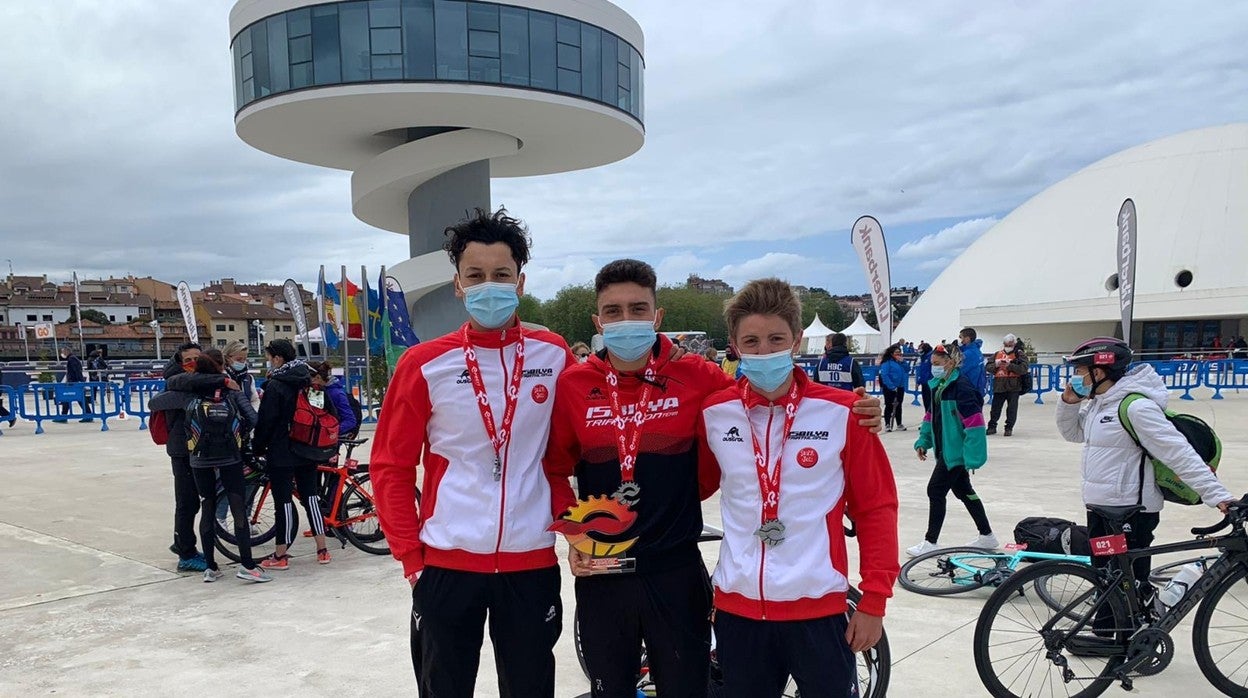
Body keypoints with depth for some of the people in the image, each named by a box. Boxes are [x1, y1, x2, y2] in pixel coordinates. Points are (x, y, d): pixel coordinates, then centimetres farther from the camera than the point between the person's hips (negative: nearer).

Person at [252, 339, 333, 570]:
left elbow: (265, 421, -13)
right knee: (311, 496, 11)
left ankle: (280, 556, 7)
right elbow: (329, 412, 12)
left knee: (283, 501, -1)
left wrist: (258, 447, 0)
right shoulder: (310, 381, 8)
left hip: (281, 453, -6)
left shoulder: (275, 386, -12)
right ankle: (322, 550, 13)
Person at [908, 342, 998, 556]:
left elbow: (974, 422, -23)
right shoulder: (938, 385, 9)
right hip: (946, 449, 10)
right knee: (963, 490, 18)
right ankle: (987, 536, 32)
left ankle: (931, 542, 3)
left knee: (935, 490, -6)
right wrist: (923, 441, 12)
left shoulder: (961, 386, -19)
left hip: (957, 450, -10)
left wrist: (971, 456, -25)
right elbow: (932, 415, 20)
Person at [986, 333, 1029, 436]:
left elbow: (1024, 369, -14)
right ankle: (992, 427, 17)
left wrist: (1010, 365, -22)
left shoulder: (1019, 354, -1)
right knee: (995, 407, 7)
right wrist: (996, 364, -14)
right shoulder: (997, 354, 11)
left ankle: (1009, 428, 11)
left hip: (1013, 386, -3)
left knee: (1012, 408, 1)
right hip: (999, 386, 4)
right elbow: (987, 367, 7)